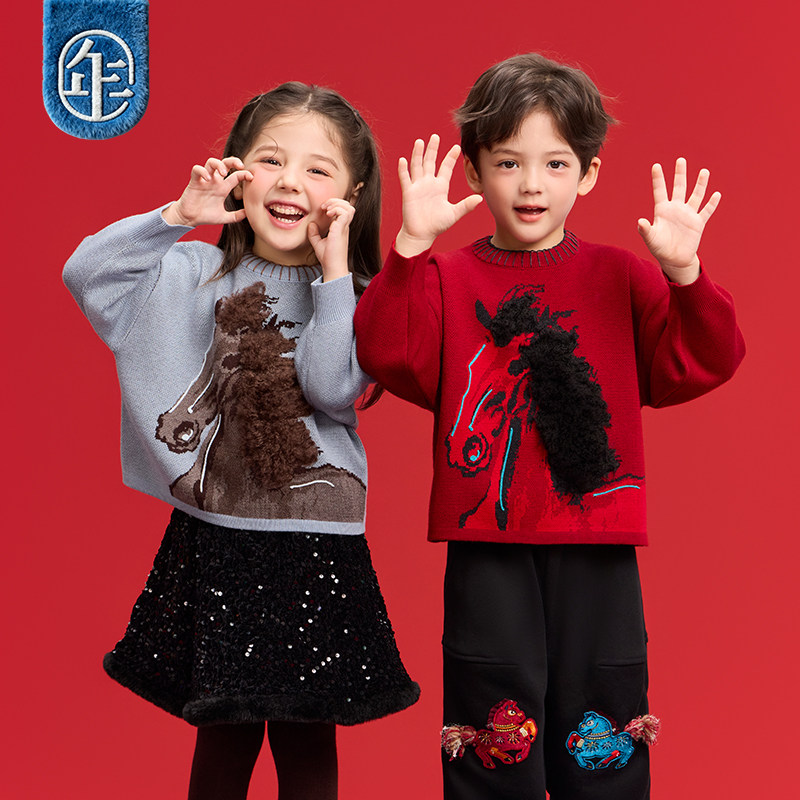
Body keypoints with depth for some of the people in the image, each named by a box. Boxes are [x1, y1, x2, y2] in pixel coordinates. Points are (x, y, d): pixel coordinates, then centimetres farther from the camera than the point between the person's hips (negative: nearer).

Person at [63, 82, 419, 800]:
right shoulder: (197, 274, 3)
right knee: (222, 735, 17)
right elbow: (84, 271, -4)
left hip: (311, 550, -2)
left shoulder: (351, 296, -3)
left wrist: (334, 268, -17)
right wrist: (177, 216, -10)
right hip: (209, 542, 2)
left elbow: (330, 387, -20)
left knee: (305, 741, 10)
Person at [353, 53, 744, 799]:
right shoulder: (447, 278, 3)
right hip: (487, 547, -1)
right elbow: (386, 353, -13)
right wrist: (409, 246, -22)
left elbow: (699, 365, -3)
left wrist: (684, 273, -18)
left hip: (596, 547, 1)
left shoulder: (622, 277, 6)